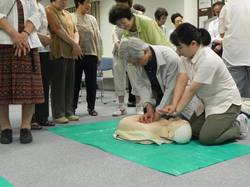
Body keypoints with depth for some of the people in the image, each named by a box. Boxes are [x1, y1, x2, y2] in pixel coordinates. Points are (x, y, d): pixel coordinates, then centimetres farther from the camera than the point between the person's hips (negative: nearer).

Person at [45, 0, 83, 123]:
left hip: (70, 53, 8)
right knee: (59, 84, -5)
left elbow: (75, 31, 17)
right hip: (58, 53, -8)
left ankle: (68, 112, 14)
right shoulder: (49, 11, -3)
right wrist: (74, 45, -9)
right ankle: (58, 114, 2)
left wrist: (76, 44, -4)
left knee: (70, 83, 7)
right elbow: (58, 30, -12)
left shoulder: (67, 14, 21)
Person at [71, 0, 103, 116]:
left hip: (91, 54, 4)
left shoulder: (92, 19, 13)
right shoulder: (71, 18, 2)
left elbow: (98, 37, 12)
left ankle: (91, 107, 17)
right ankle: (72, 108, 12)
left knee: (91, 82, 6)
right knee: (76, 82, 2)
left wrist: (99, 55, 8)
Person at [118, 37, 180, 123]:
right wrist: (149, 107, -18)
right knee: (146, 121, -1)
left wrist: (158, 114, -23)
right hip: (156, 97, 5)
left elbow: (171, 89, -25)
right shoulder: (139, 59, -15)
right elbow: (141, 84, -7)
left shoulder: (171, 58, -32)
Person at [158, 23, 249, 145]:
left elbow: (192, 90, -28)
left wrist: (177, 110, -23)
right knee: (191, 133, 1)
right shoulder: (186, 57, -4)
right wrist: (173, 105, -24)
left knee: (206, 138, -16)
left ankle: (238, 126, 7)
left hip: (225, 103, -8)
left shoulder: (208, 60, -31)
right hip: (207, 103, 8)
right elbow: (181, 81, -11)